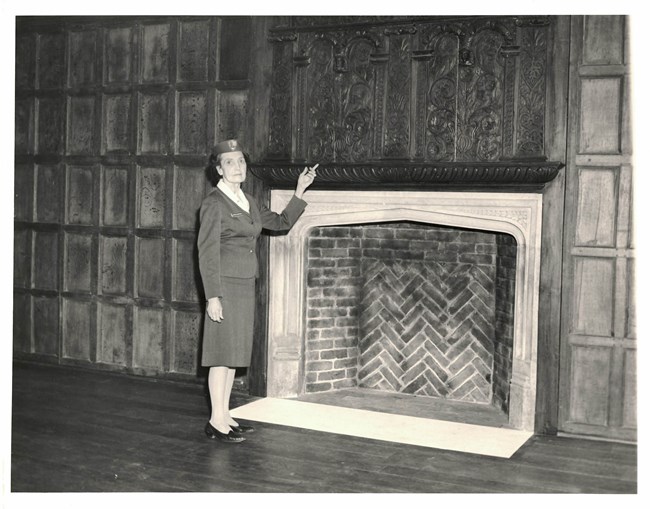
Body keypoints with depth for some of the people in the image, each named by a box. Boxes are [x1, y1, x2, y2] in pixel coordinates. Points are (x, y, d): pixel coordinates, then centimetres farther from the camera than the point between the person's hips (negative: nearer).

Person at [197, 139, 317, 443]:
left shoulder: (247, 202, 13)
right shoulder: (214, 203, -11)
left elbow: (281, 222, 19)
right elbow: (207, 252, -15)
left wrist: (300, 192, 8)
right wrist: (213, 297, -19)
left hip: (245, 287, 8)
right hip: (225, 286, -8)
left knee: (234, 352, 11)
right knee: (223, 352, -5)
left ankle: (224, 416, 18)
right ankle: (216, 422, 1)